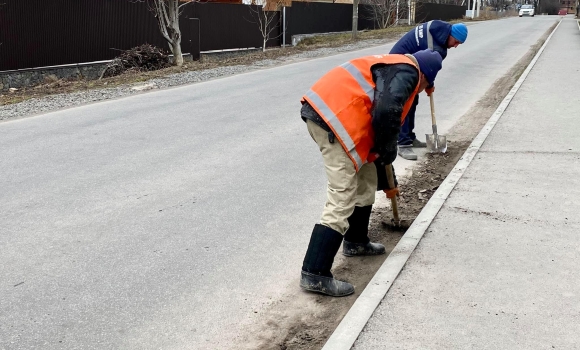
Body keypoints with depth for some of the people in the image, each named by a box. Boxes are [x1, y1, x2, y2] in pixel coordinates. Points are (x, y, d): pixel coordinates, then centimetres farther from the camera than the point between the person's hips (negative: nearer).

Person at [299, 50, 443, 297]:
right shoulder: (406, 71, 2)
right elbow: (387, 112, -20)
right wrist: (386, 151, -1)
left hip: (325, 110, 10)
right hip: (335, 117, -10)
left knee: (365, 177, 24)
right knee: (341, 201, -7)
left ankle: (356, 242, 38)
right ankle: (314, 274, -3)